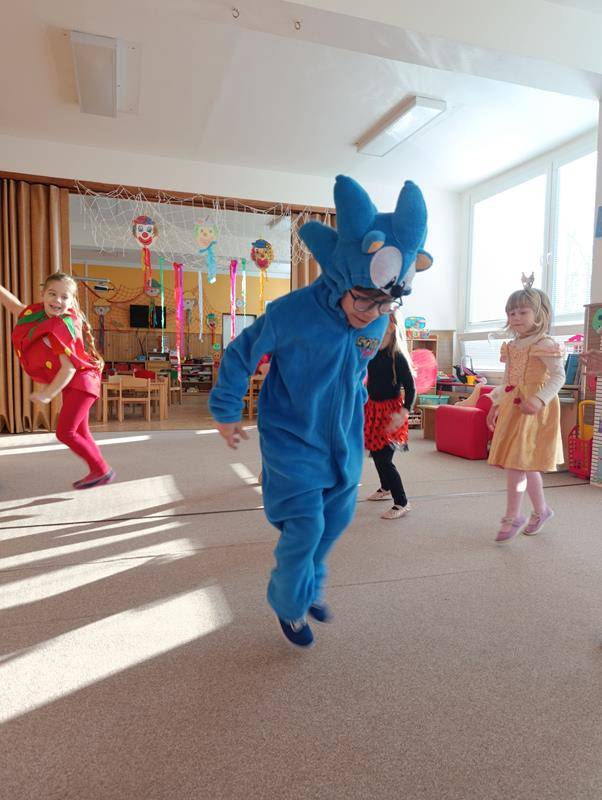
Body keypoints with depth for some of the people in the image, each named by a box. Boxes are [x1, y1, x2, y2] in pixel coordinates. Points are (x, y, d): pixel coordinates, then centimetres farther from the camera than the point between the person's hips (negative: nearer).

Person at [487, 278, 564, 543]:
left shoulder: (544, 345, -10)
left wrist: (539, 400, -28)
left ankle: (512, 517, 2)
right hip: (512, 408, 8)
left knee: (515, 464, -10)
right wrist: (496, 404, 16)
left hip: (533, 410, -8)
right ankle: (541, 510, 32)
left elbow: (559, 376, -17)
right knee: (526, 466, 14)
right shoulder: (512, 347, 13)